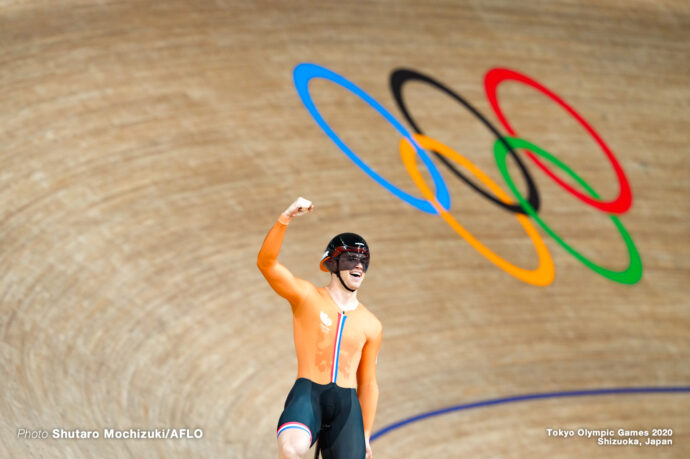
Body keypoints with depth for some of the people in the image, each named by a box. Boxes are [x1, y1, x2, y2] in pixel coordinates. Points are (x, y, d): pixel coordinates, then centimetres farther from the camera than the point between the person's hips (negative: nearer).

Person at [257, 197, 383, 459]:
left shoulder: (371, 326, 15)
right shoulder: (307, 297, 6)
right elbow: (266, 263, -10)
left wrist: (365, 436, 16)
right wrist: (285, 219, -23)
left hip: (348, 404, 4)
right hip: (307, 394, -4)